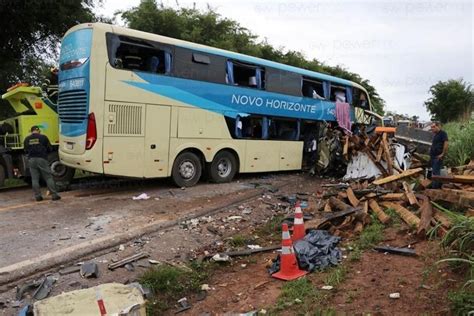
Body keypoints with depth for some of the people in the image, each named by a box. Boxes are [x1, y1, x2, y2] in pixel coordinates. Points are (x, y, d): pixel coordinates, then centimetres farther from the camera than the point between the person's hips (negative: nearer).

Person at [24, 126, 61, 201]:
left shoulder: (27, 139, 8)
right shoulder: (43, 137, 0)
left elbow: (26, 150, 14)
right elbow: (50, 149, 4)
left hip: (31, 160, 3)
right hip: (42, 159, -3)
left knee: (34, 179, 8)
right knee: (48, 177, 0)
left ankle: (37, 196, 8)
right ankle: (54, 195, -2)